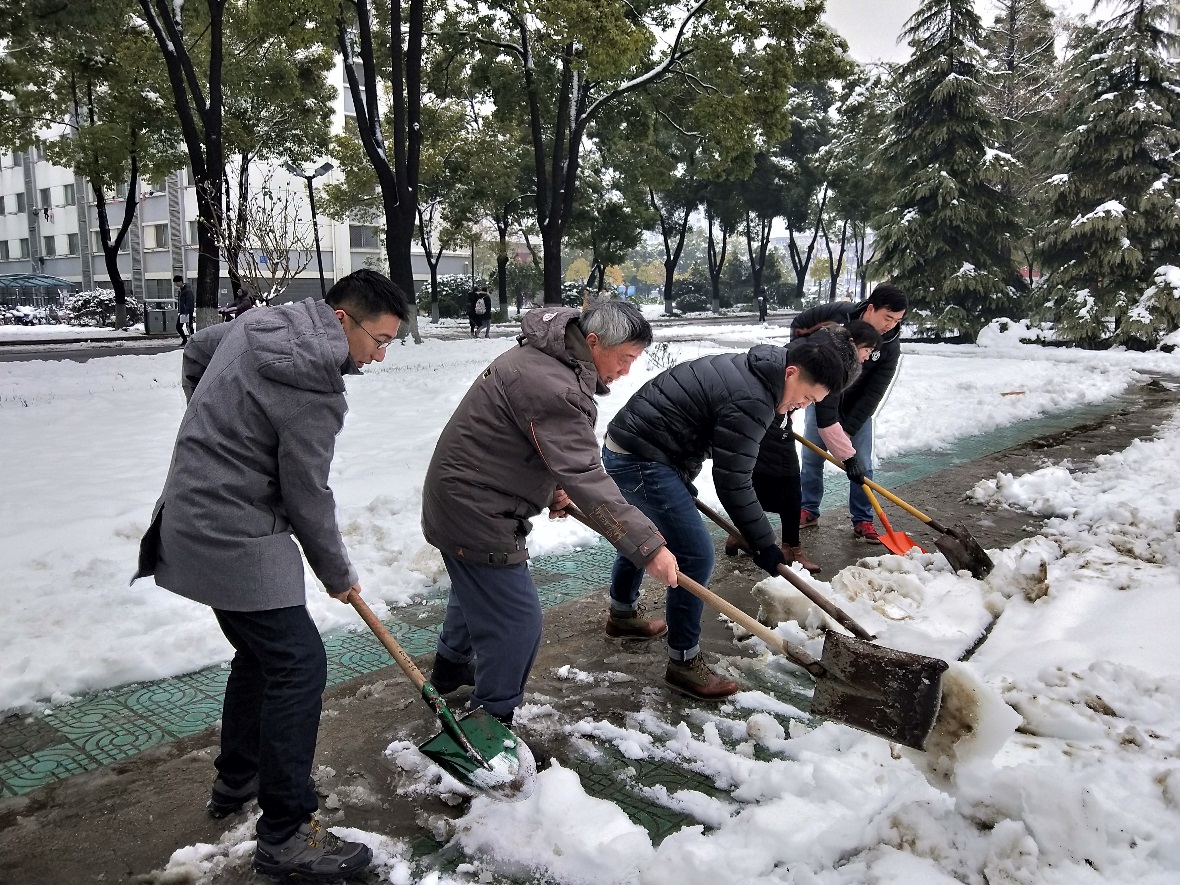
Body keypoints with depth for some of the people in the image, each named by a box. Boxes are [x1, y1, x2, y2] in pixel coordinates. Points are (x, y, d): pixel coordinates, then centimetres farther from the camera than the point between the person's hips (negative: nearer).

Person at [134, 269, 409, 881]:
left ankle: (235, 782, 37)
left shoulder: (259, 322, 5)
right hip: (236, 540, -10)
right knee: (297, 664, -7)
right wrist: (338, 574, -1)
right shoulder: (313, 387, -23)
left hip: (195, 520, 10)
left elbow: (196, 351, 25)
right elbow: (306, 496, -16)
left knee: (260, 651, 21)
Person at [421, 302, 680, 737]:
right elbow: (585, 477, -35)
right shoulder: (552, 387, -30)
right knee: (516, 622, -4)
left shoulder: (548, 356, 5)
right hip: (475, 510, -11)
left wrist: (551, 484, 6)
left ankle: (450, 667, 55)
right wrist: (648, 546, -35)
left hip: (460, 496, 11)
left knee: (475, 588, 31)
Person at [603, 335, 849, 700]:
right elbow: (733, 483, -20)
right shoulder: (751, 401, -22)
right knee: (695, 557, -8)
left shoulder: (747, 368, 10)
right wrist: (765, 545, -11)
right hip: (643, 462, -11)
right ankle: (683, 663, 5)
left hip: (622, 449, 11)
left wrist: (682, 486, 27)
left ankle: (622, 611, 54)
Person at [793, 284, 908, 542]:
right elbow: (798, 324, -7)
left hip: (857, 406, 1)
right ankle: (808, 510, 17)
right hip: (822, 399, 0)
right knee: (811, 457, 2)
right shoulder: (836, 315, -25)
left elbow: (873, 394, -22)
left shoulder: (890, 346, -21)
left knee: (861, 465, -2)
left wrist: (847, 432, -27)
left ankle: (862, 520, 8)